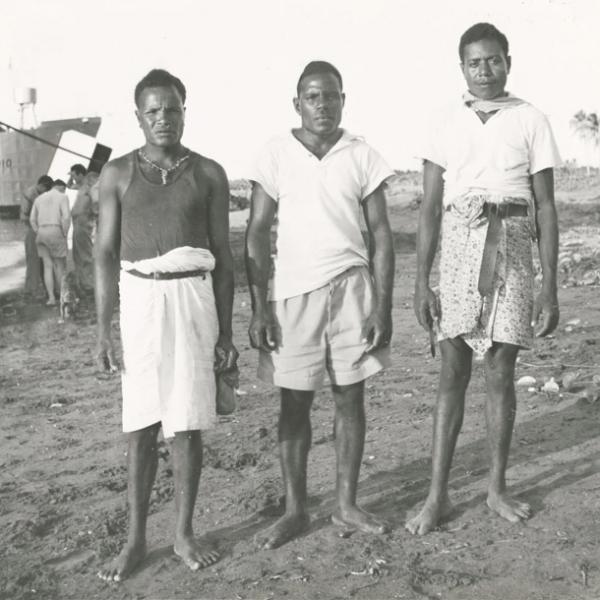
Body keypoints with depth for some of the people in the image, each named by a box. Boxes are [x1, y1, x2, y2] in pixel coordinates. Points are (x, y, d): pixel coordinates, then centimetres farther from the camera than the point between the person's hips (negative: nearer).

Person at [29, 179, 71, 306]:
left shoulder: (39, 198, 16)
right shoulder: (62, 197, 0)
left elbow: (32, 219, 11)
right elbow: (66, 217, -13)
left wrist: (39, 234, 13)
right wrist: (65, 234, -3)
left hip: (41, 233, 4)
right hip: (56, 232, -4)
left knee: (48, 267, 4)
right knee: (60, 265, 8)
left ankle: (51, 298, -5)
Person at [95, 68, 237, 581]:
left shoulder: (209, 174, 5)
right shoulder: (118, 173, 5)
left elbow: (223, 255, 7)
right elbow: (106, 254, 5)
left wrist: (226, 331, 4)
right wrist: (104, 329, -1)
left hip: (194, 298, 0)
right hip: (140, 299, 0)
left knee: (188, 422, 3)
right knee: (142, 425, 3)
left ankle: (184, 534, 18)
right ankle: (136, 539, 15)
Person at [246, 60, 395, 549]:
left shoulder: (362, 156, 3)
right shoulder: (276, 156, 0)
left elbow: (381, 234, 3)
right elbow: (257, 235, 0)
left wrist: (383, 305, -4)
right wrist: (259, 308, -6)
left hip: (351, 287, 1)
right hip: (292, 289, -1)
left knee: (350, 398, 6)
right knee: (295, 403, 5)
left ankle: (347, 505, 20)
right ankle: (295, 509, 17)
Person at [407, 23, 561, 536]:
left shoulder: (530, 121, 5)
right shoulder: (448, 123, 8)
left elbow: (546, 208, 4)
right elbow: (430, 209, 8)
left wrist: (550, 289, 0)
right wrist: (421, 282, 2)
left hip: (511, 248, -1)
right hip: (458, 246, 1)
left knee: (500, 373, 3)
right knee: (453, 373, 2)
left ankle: (497, 487, 20)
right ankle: (438, 495, 9)